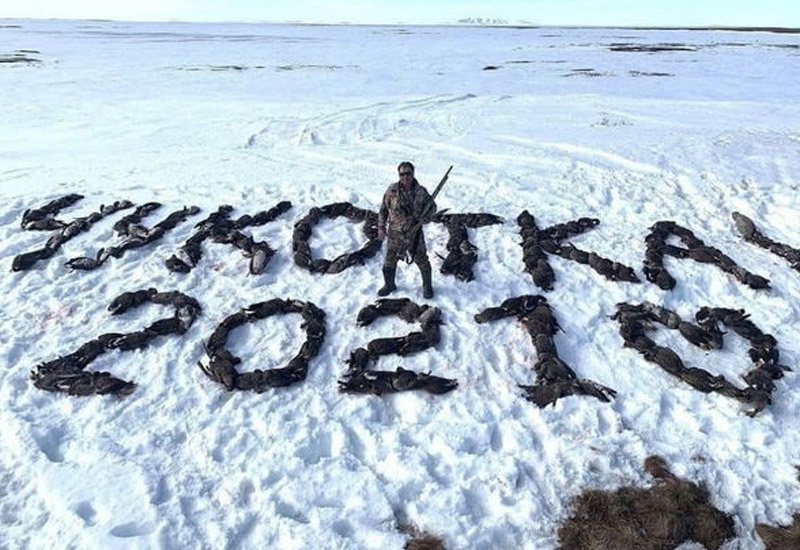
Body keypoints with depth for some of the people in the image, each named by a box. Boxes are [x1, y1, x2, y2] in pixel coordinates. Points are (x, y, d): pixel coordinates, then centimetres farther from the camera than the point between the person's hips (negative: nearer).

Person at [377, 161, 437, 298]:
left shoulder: (421, 191, -10)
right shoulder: (392, 190, -8)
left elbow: (432, 207, 5)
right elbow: (383, 210, 2)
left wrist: (424, 219, -11)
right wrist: (381, 227, -1)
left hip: (415, 234, 0)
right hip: (395, 235, 1)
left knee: (422, 261, 11)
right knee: (389, 262, 11)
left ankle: (427, 285, 35)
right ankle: (389, 285, 36)